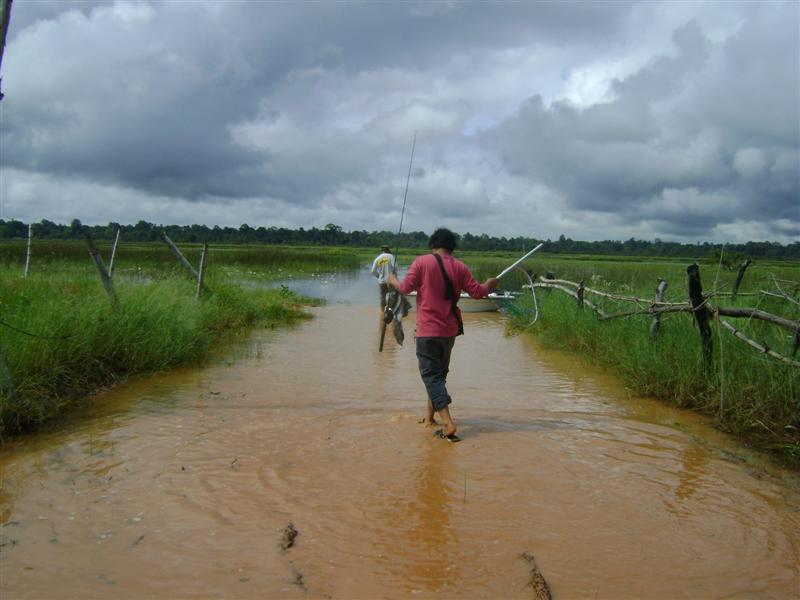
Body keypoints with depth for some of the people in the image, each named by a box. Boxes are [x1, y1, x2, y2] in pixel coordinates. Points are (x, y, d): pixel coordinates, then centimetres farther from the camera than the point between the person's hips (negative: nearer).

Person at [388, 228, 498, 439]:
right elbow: (477, 292, 4)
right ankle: (430, 416, 30)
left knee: (431, 375, -4)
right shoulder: (459, 267, 2)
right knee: (439, 372, 20)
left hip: (428, 330, -5)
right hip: (450, 330, 5)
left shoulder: (422, 262, -7)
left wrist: (393, 280, 12)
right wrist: (489, 285, 25)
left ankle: (448, 422, -18)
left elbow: (406, 287, -9)